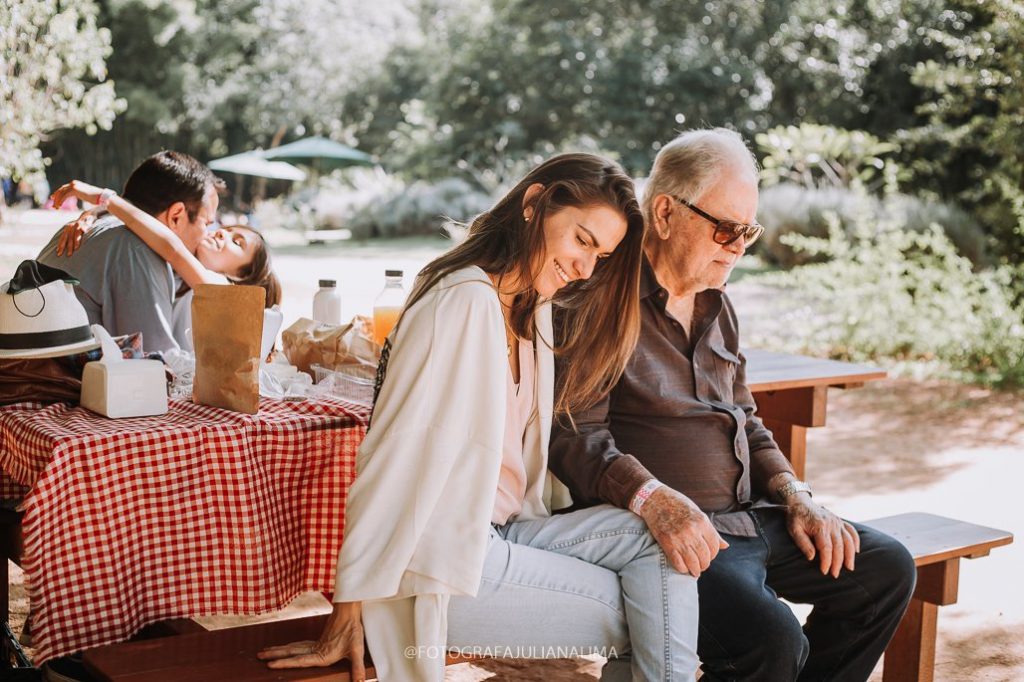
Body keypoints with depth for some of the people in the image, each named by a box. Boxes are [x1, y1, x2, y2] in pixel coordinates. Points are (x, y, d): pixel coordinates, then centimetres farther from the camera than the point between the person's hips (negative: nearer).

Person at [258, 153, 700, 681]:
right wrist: (347, 617, -20)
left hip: (500, 534, 9)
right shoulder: (467, 301, -18)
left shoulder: (532, 311, 12)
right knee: (641, 615, -11)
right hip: (444, 560, -9)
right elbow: (394, 459, -21)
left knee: (657, 535, -7)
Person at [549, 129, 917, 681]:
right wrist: (653, 498, -34)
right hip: (674, 533, -9)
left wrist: (796, 498, 8)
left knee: (886, 568, 5)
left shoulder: (716, 307, 19)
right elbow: (576, 436, -18)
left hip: (749, 516, 9)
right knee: (771, 638, -30)